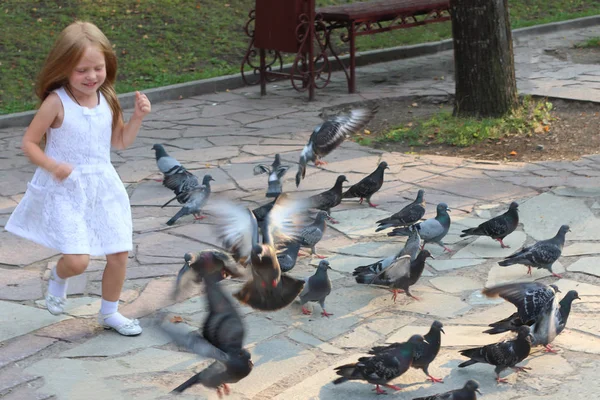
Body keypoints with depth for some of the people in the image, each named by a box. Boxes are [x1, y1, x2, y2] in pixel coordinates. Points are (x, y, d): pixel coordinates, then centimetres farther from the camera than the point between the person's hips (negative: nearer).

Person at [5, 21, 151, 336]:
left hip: (102, 187, 5)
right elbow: (29, 143, -9)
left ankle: (109, 312, 27)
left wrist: (138, 115, -2)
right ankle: (58, 277, 22)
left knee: (119, 254, 5)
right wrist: (51, 165, -26)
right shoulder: (56, 102, -14)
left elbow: (120, 141, 14)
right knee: (77, 260, -16)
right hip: (66, 191, -5)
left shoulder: (106, 100, 2)